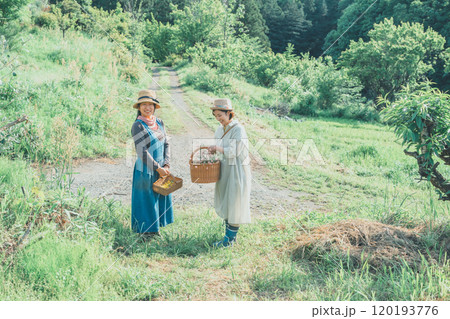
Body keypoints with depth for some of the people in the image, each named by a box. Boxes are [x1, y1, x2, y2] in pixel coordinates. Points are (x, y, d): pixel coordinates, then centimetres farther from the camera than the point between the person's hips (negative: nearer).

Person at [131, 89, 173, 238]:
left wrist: (166, 165, -6)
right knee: (146, 199, 5)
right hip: (146, 170, -6)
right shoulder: (138, 126, -15)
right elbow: (142, 152, -19)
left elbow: (166, 144, 6)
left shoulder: (159, 122, 4)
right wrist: (158, 168, -17)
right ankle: (146, 230, 22)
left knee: (160, 197, 15)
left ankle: (155, 227, 33)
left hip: (161, 169, 6)